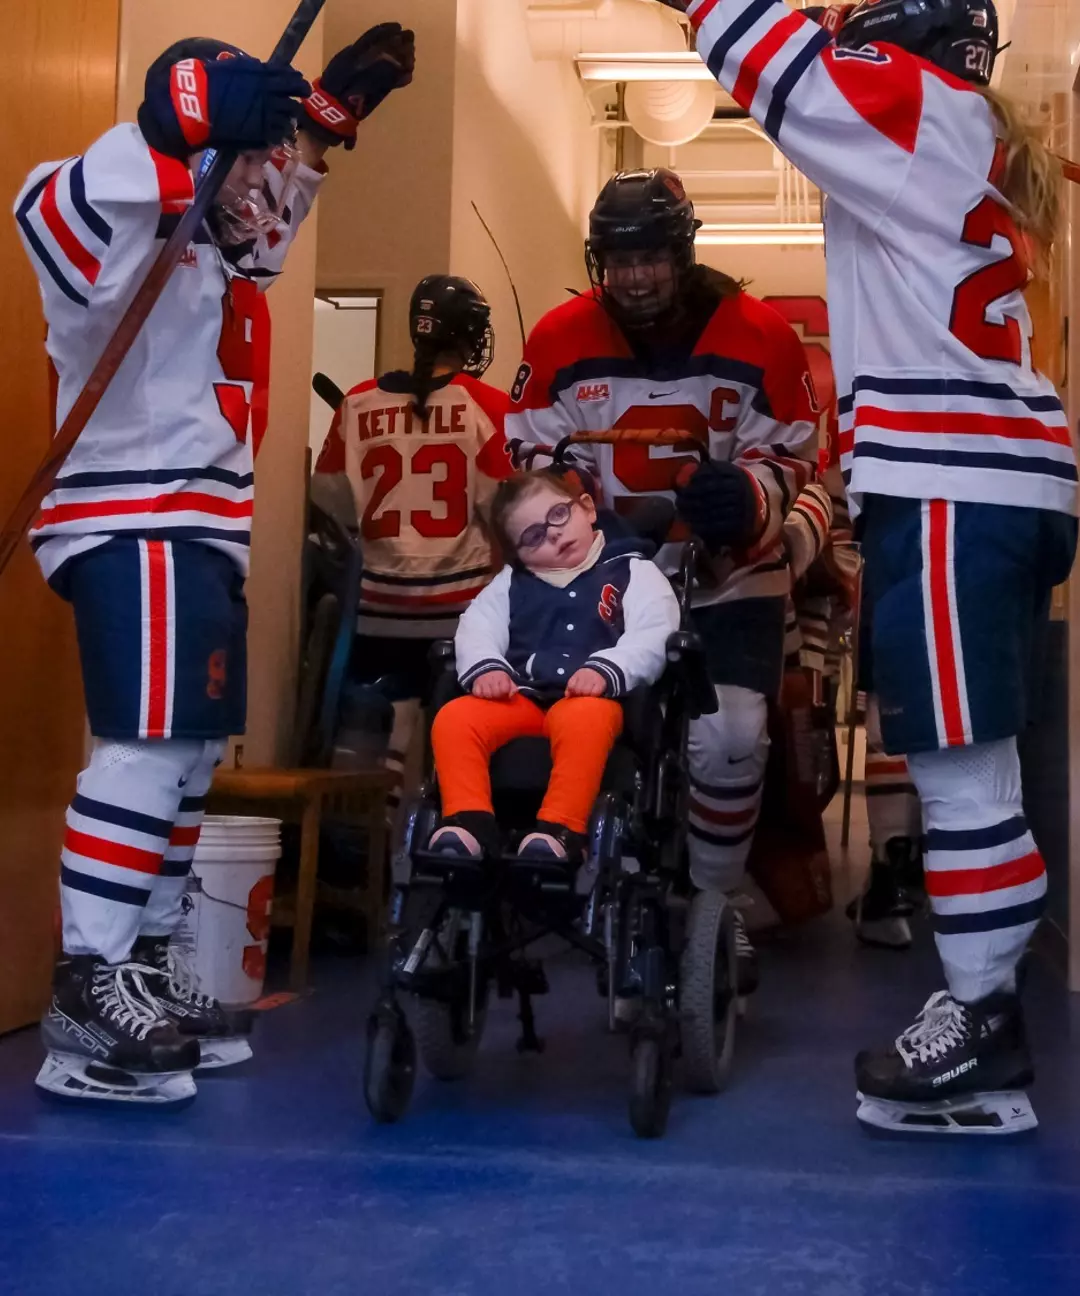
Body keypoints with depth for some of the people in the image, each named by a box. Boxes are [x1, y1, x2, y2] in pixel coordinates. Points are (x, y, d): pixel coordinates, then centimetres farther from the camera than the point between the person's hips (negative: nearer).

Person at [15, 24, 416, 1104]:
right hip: (134, 525, -11)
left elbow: (286, 168, 33)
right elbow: (52, 215, -35)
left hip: (201, 527, 11)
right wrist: (180, 130, -44)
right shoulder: (136, 223, -12)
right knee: (148, 743, -17)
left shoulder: (223, 244, 17)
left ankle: (144, 965, 19)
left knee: (193, 749, 11)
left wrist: (341, 96, 18)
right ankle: (86, 996, -14)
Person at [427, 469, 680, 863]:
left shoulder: (632, 571, 11)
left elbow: (653, 635, -4)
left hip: (588, 698, -4)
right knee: (453, 718, -23)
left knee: (582, 719, -40)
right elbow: (477, 627, 12)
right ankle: (470, 821, -27)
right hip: (520, 697, 4)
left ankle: (559, 829, -40)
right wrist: (486, 667, -11)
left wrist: (606, 670, -22)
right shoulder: (510, 582, 23)